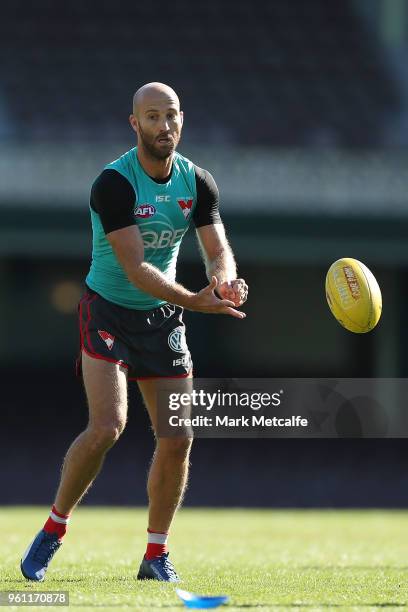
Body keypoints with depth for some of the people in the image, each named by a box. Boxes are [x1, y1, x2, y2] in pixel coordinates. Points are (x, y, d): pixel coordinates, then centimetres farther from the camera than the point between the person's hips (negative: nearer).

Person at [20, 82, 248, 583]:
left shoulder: (197, 182, -2)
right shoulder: (113, 184, -21)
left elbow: (218, 250, -3)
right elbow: (136, 268, -27)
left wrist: (224, 279, -27)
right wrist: (196, 301, -38)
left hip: (162, 317, 5)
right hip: (107, 311, -5)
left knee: (177, 438, -1)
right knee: (107, 427, -20)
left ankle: (156, 556, 13)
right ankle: (52, 531, 1)